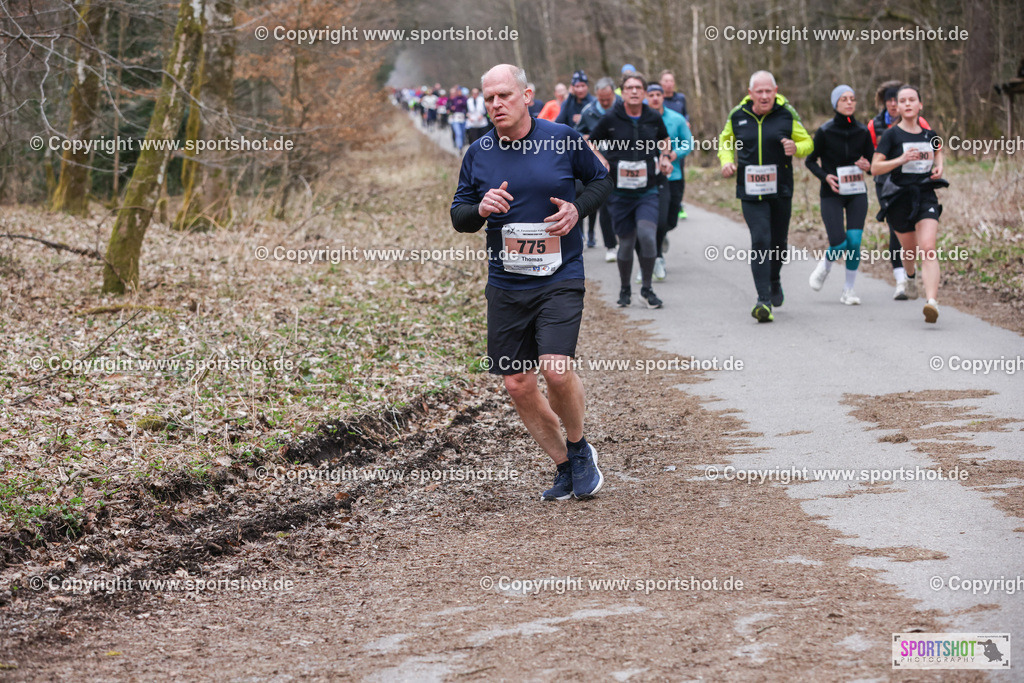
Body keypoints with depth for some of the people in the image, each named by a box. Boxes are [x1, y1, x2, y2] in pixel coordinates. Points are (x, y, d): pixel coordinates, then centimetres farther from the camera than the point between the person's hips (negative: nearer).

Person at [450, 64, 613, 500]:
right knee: (518, 385, 3)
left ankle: (579, 449, 8)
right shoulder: (478, 155, 4)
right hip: (505, 285, 4)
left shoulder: (563, 139, -2)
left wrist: (577, 209, -7)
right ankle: (565, 467, 22)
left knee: (555, 367, -20)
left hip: (560, 279, -4)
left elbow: (600, 180, 12)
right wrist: (480, 209, -11)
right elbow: (458, 216, 11)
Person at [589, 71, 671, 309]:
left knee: (647, 235, -19)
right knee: (626, 243, 3)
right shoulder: (610, 119, -5)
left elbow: (664, 139, 24)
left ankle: (647, 288, -2)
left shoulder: (654, 118, 2)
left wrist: (664, 158, 8)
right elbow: (590, 145, 10)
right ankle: (625, 289, 27)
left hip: (647, 191, 1)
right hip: (620, 192, -1)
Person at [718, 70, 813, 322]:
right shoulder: (737, 115, 1)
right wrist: (726, 160, 0)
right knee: (760, 241, -14)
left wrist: (795, 148, -17)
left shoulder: (786, 115, -2)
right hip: (750, 192, -1)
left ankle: (774, 281, 45)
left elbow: (808, 143, 6)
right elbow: (726, 140, 19)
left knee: (779, 242, 14)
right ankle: (764, 300, -17)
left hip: (781, 190, 1)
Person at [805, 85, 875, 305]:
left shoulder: (862, 131, 2)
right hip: (832, 194, -2)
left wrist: (867, 166, -12)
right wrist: (825, 176, -15)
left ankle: (849, 289, 6)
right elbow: (810, 161, 3)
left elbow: (873, 160, 11)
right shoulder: (825, 131, -6)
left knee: (854, 241, -10)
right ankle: (825, 266, 23)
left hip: (857, 192, 2)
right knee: (839, 244, -13)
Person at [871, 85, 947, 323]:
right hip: (899, 197, 0)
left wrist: (939, 167, 9)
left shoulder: (929, 134, 6)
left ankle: (932, 301, -30)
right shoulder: (892, 135, -4)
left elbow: (938, 150, 30)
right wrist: (901, 159, -21)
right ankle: (909, 277, 50)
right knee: (910, 248, 13)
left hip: (926, 195, 1)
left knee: (928, 249, -17)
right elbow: (875, 168, -8)